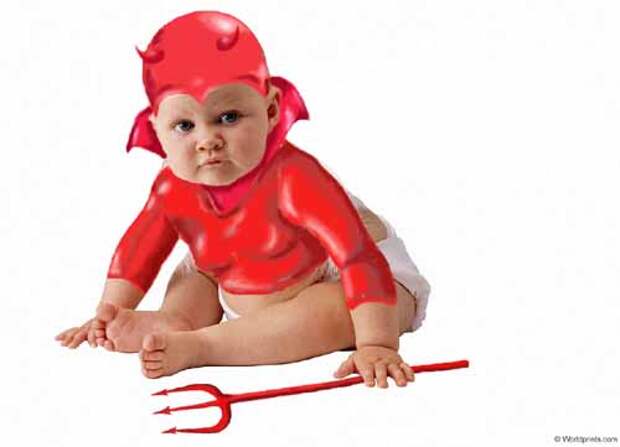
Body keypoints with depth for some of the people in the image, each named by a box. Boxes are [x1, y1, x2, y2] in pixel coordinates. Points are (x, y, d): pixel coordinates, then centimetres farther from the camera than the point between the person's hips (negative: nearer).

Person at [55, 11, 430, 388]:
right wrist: (106, 319, -1)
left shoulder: (292, 176, -38)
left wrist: (376, 345, -49)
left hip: (332, 280, -6)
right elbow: (138, 251, 1)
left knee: (336, 313, -37)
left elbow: (360, 257, -42)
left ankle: (195, 346, -35)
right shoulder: (174, 187, -17)